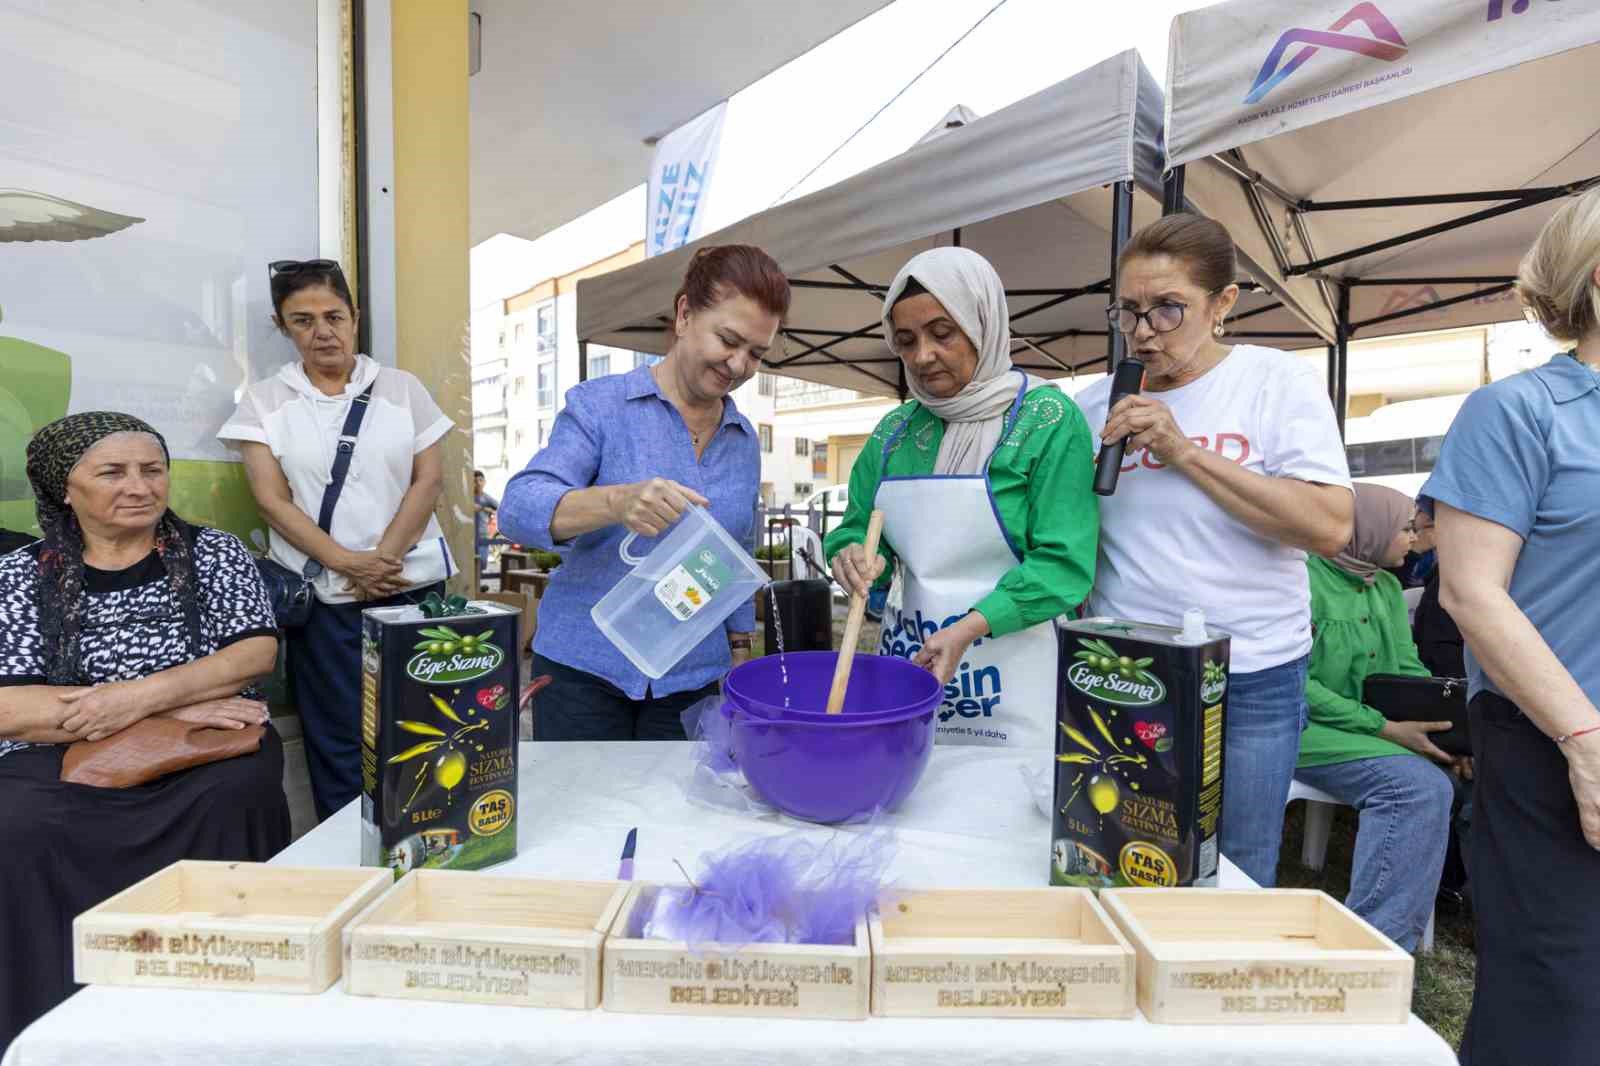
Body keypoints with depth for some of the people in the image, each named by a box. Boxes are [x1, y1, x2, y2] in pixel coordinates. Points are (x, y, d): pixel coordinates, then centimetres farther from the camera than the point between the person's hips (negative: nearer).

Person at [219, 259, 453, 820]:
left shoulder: (401, 388, 7)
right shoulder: (264, 400, 7)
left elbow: (429, 479, 1)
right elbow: (271, 499, -2)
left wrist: (382, 560, -10)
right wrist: (348, 564, -14)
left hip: (413, 585, 1)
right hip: (324, 597, 0)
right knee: (338, 745, 5)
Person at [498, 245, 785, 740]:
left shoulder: (744, 441, 7)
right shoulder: (600, 404, -6)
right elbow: (518, 508, -18)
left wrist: (741, 663, 12)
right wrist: (618, 502, -36)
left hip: (691, 680, 4)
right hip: (584, 667, -3)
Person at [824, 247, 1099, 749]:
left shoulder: (1048, 419, -9)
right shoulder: (894, 429, 5)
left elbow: (1063, 561, -14)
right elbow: (856, 528, 11)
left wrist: (968, 628, -24)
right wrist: (853, 555, -12)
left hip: (1009, 678, -4)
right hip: (907, 660, 4)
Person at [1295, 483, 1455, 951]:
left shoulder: (1387, 588, 14)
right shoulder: (1304, 578, -11)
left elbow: (1408, 671, 11)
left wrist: (1446, 726, -8)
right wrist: (1383, 729, -19)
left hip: (1377, 727, 8)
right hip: (1307, 728, -8)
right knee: (1420, 786, -28)